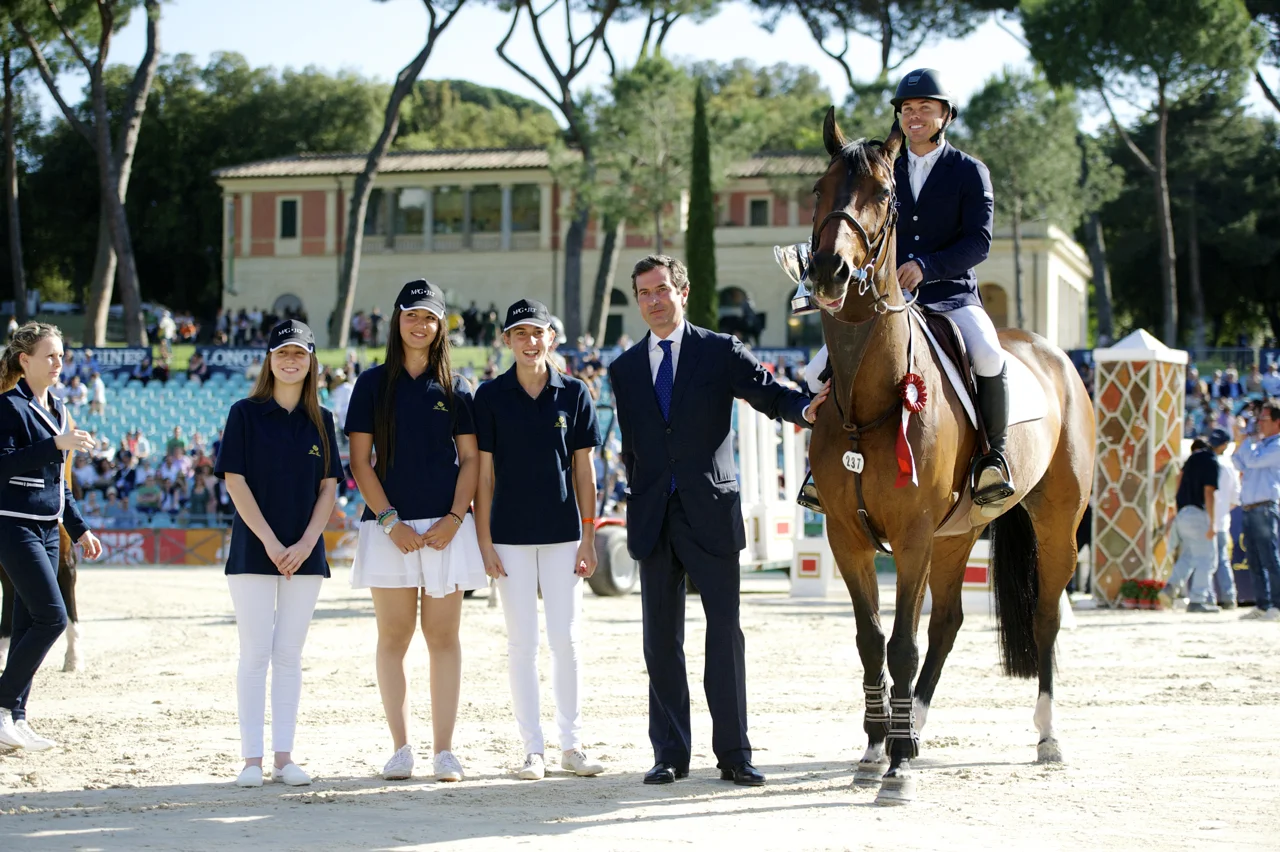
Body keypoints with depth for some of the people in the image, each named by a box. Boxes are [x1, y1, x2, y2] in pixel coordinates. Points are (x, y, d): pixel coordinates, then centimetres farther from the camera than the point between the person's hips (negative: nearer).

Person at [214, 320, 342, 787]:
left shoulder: (320, 420, 8)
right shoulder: (246, 413, 0)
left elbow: (329, 487, 6)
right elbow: (234, 481, -6)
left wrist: (304, 545, -7)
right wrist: (270, 542, -13)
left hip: (305, 553, 3)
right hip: (254, 550, -3)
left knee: (289, 656, 5)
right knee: (255, 654, -3)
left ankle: (284, 757, 8)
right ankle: (252, 759, -1)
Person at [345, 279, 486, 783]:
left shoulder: (454, 389, 8)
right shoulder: (374, 383, 5)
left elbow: (471, 459, 6)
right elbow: (360, 461, 1)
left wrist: (454, 518, -8)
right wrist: (390, 521, -8)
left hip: (446, 527, 1)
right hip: (389, 526, -1)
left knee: (443, 637, 0)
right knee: (393, 638, 1)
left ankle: (444, 751, 3)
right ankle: (401, 749, 7)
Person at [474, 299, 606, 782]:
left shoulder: (574, 394, 3)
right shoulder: (491, 397, 0)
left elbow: (583, 469, 5)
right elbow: (483, 472, 1)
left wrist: (588, 536, 0)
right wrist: (484, 540, -4)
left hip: (563, 532, 1)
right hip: (511, 535, -1)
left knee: (567, 640, 2)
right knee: (522, 642, 2)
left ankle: (572, 744, 11)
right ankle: (532, 748, 8)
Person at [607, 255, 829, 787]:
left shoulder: (720, 353, 3)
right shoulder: (625, 370, 12)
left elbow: (768, 393, -7)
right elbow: (631, 447, 14)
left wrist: (806, 409, -27)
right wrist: (641, 498, 4)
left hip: (710, 511, -3)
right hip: (653, 518, 3)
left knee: (725, 630, -3)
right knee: (661, 638, 5)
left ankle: (734, 754, 1)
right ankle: (670, 754, 11)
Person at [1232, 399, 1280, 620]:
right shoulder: (1260, 443, 23)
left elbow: (1253, 460, -16)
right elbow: (1240, 464, 22)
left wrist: (1245, 442, -1)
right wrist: (1240, 444, 9)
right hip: (1250, 509, 9)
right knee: (1255, 561, 8)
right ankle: (1262, 605, 11)